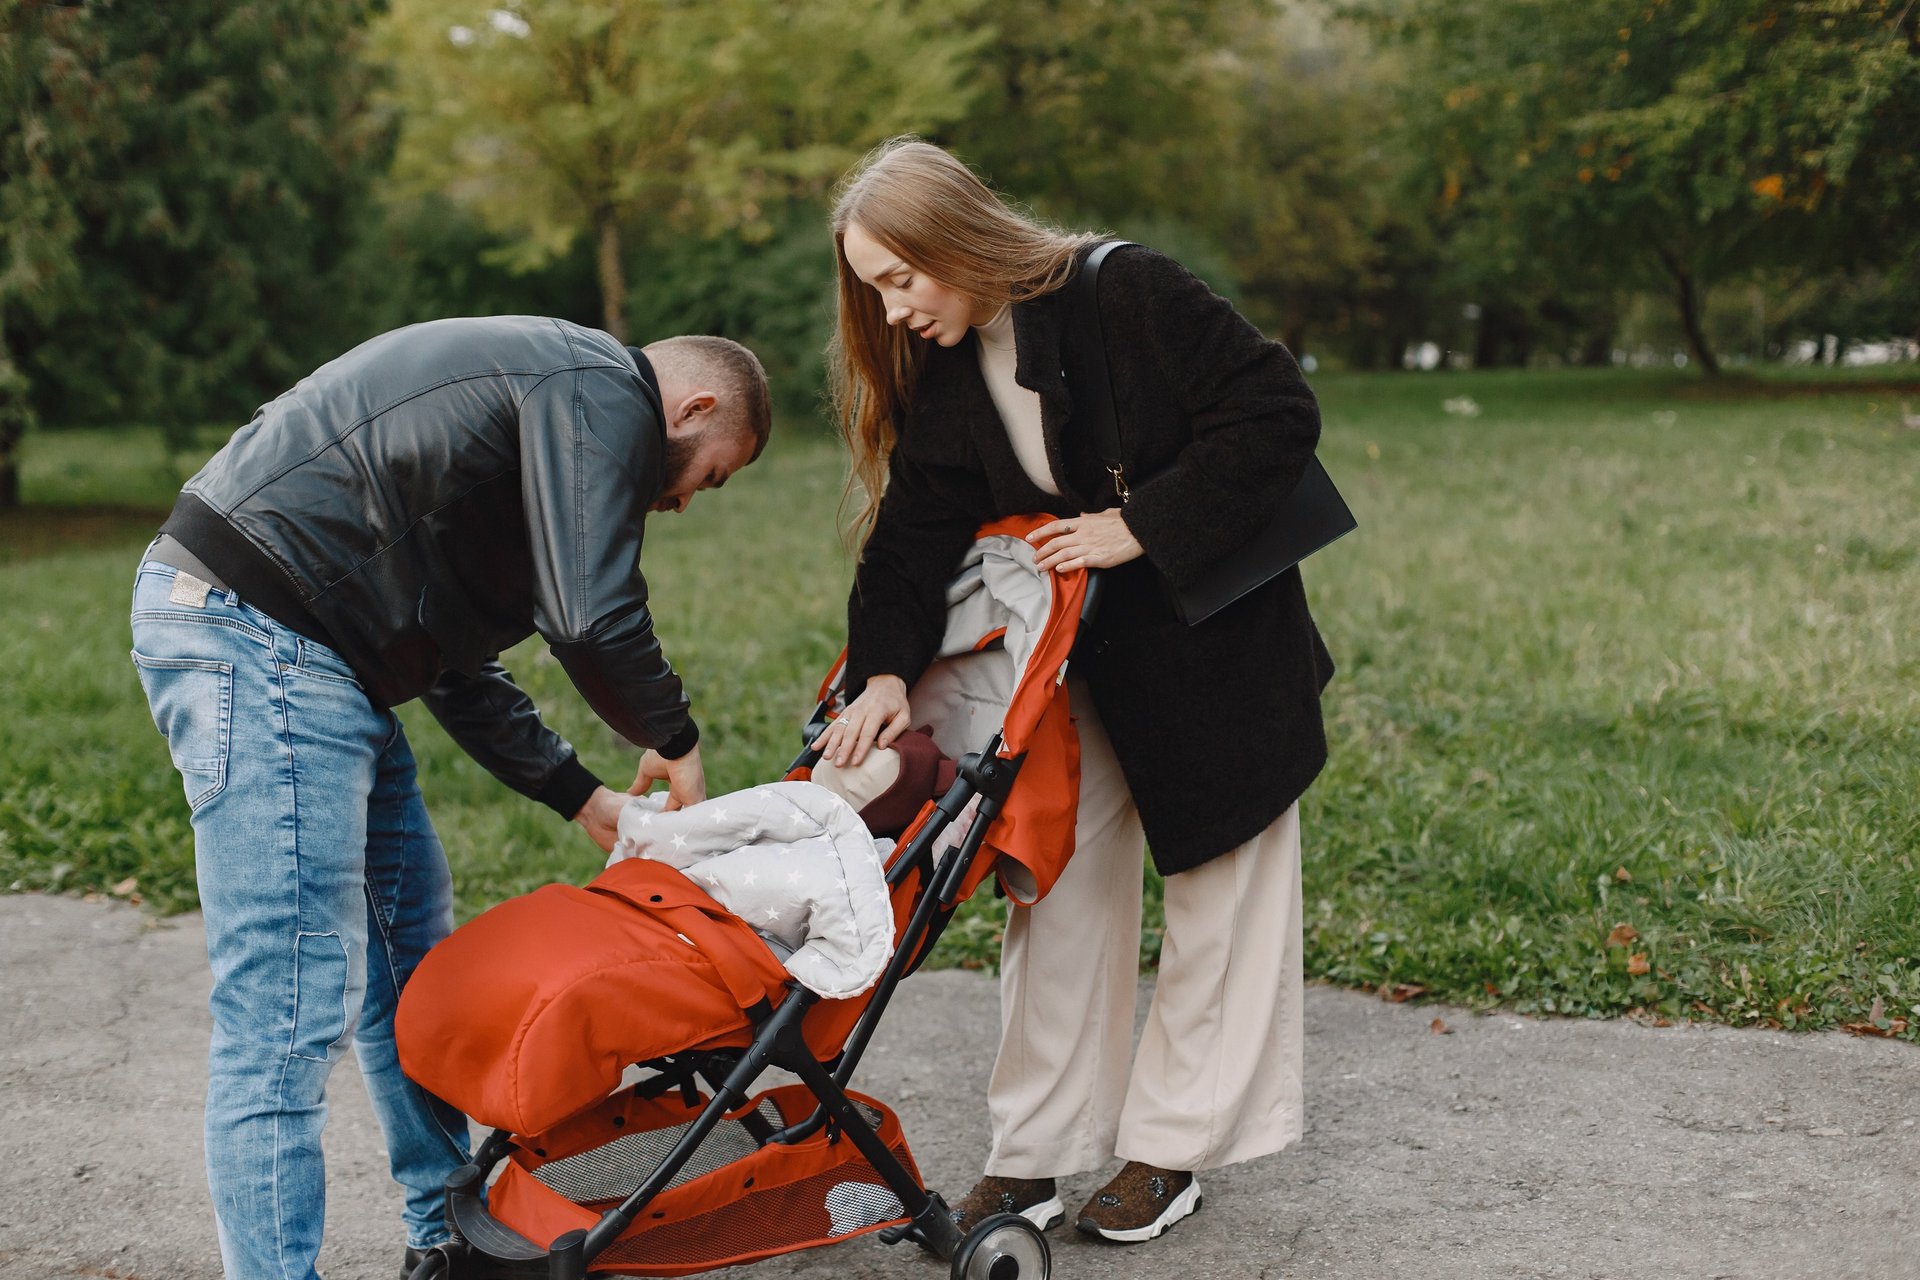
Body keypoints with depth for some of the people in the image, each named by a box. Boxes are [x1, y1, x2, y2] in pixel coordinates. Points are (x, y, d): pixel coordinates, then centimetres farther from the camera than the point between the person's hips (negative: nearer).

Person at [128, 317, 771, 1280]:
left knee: (410, 957, 18)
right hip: (258, 634, -11)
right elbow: (592, 619, -18)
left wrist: (582, 797, 21)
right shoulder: (605, 394, -7)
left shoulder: (546, 386, 24)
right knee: (292, 1007, -10)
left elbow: (455, 659, 25)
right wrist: (674, 739, 2)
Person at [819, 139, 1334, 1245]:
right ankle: (1034, 1155, 15)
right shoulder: (937, 375, -3)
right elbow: (913, 535, -8)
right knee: (1058, 884, 6)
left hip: (1217, 645, -5)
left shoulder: (1131, 294, -22)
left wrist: (1138, 525, -25)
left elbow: (1278, 414, -24)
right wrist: (885, 670, -24)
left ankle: (1172, 1148, 19)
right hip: (1076, 655, 5)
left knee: (1220, 893, 6)